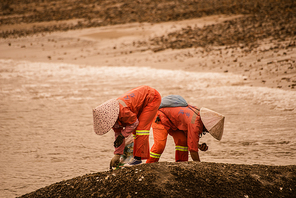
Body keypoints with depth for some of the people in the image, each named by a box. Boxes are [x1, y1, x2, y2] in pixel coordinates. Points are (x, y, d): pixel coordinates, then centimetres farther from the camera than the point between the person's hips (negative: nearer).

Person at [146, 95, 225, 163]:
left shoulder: (199, 113, -5)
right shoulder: (195, 124, -32)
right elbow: (193, 149, -28)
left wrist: (200, 146, -11)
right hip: (160, 117, -9)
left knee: (182, 140, -6)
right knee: (160, 144, -22)